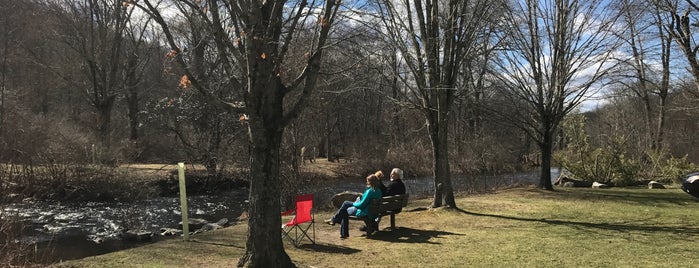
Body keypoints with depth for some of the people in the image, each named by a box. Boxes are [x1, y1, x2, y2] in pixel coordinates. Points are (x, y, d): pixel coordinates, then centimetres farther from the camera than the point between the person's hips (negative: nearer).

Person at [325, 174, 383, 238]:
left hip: (364, 212, -9)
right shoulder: (378, 190, 1)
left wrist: (354, 204, -3)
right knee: (345, 203, 14)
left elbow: (361, 205, -22)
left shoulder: (370, 191, -27)